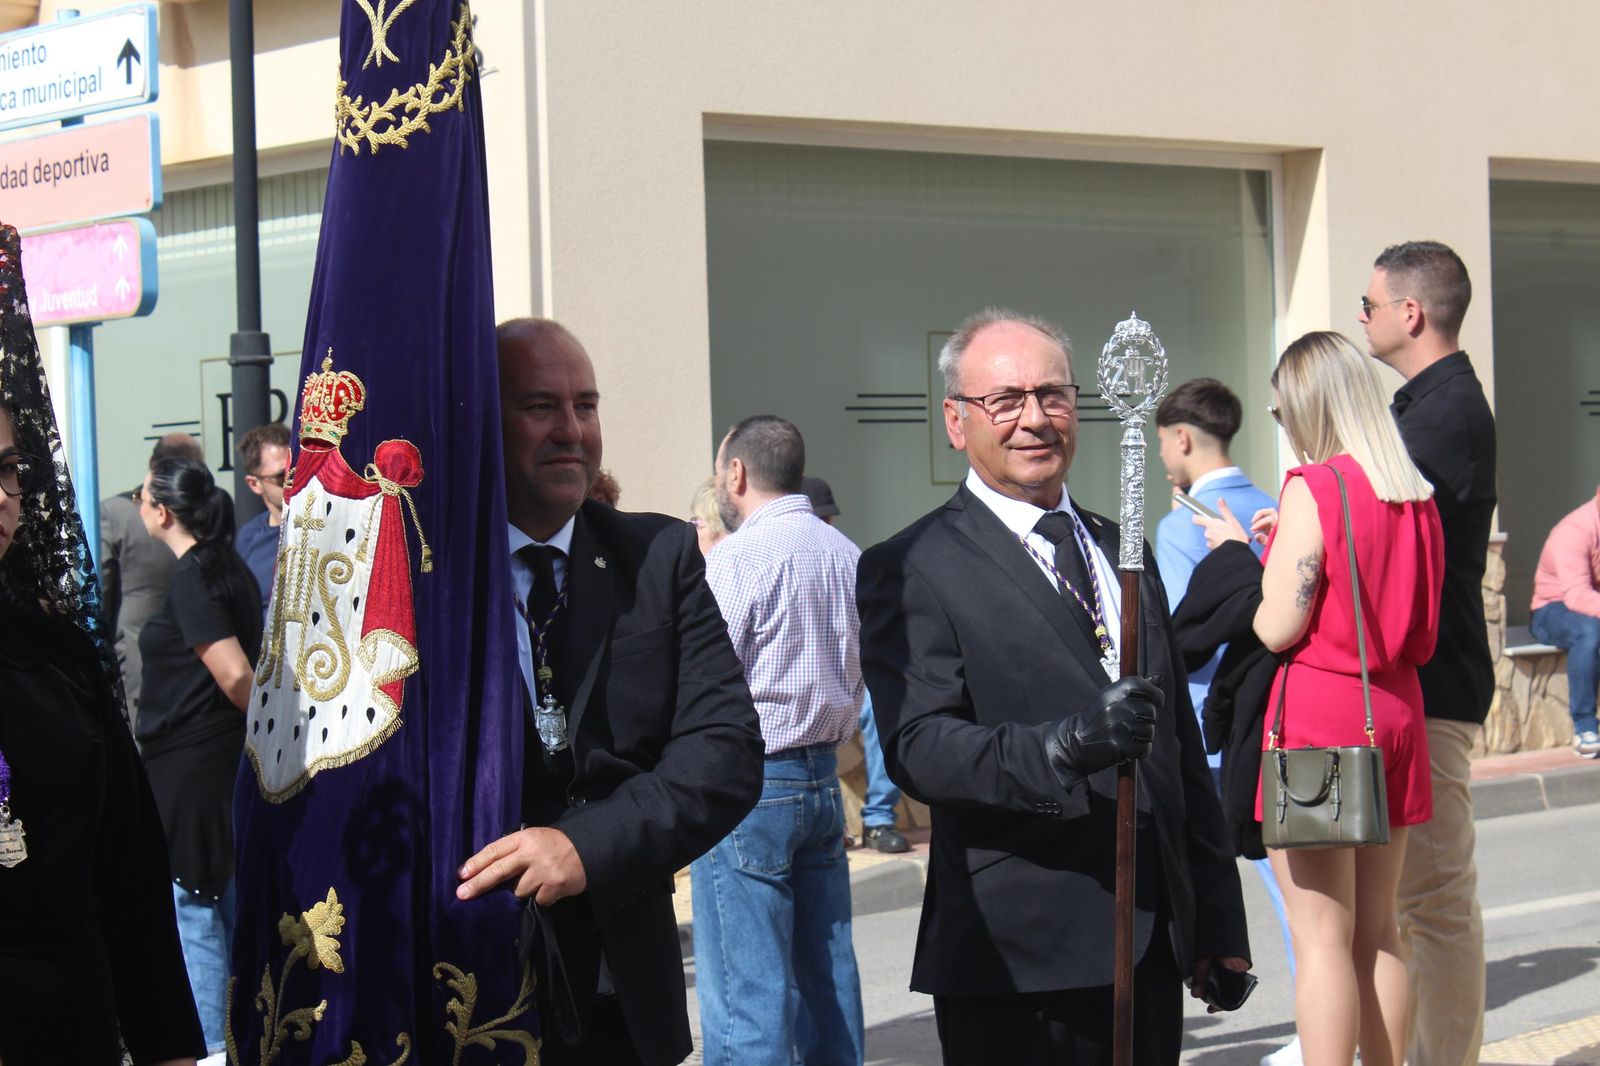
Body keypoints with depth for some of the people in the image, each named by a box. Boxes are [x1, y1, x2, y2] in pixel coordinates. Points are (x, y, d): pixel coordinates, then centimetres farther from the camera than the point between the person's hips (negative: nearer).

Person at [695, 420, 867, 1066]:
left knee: (746, 988, -5)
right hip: (824, 773, 8)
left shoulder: (737, 558, -13)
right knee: (827, 970, 12)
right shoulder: (846, 555, 10)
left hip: (748, 784, -8)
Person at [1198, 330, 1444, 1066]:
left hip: (1318, 715, -7)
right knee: (1377, 932, 13)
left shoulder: (1314, 488, -12)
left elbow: (1277, 627, -16)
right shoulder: (1416, 496, 8)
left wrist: (1238, 553, 2)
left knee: (1322, 937, -4)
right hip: (1394, 712, 7)